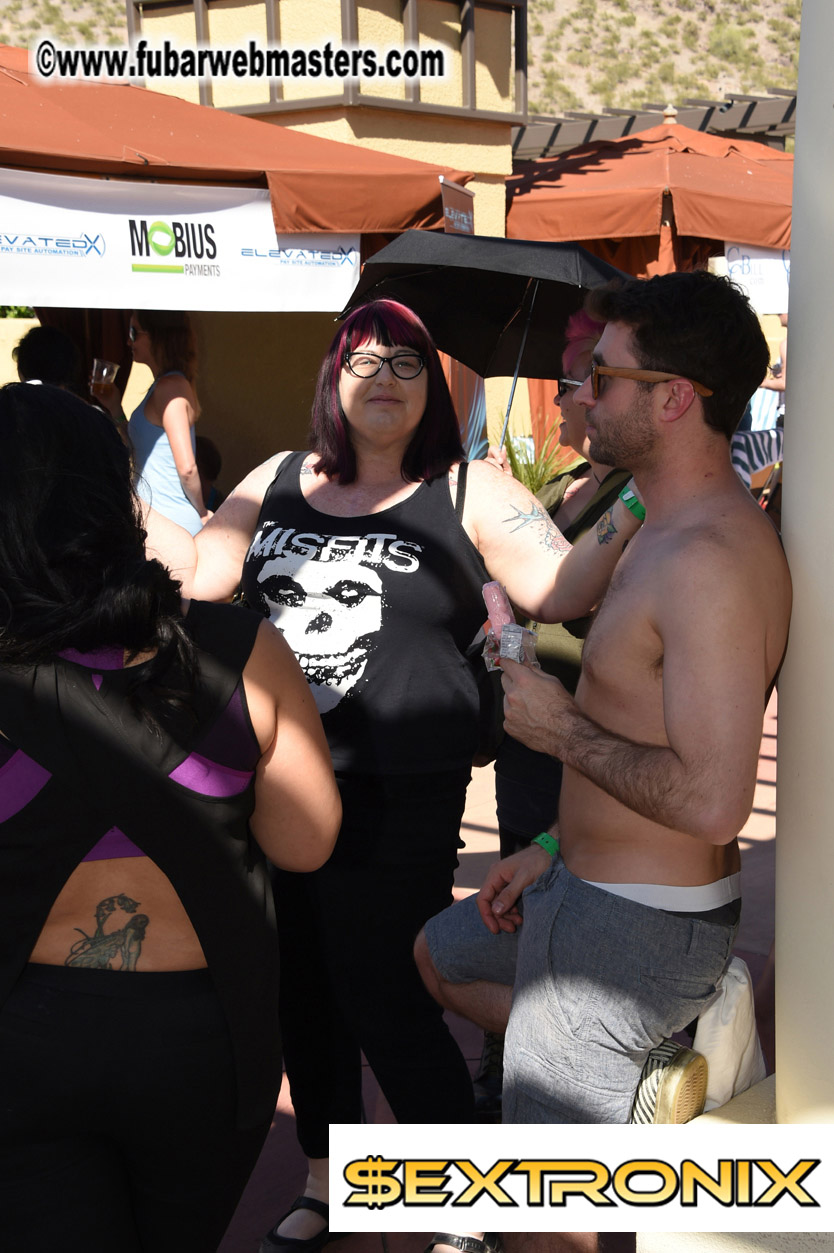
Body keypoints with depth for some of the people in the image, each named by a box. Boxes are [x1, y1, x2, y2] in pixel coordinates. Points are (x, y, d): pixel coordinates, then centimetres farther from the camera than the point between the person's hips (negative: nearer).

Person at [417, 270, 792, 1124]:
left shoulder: (711, 562, -27)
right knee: (434, 955, 28)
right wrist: (557, 849, 14)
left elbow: (711, 800, -33)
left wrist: (559, 727, -19)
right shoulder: (667, 533, 7)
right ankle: (658, 1060, 24)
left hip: (635, 926, -10)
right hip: (592, 882, 10)